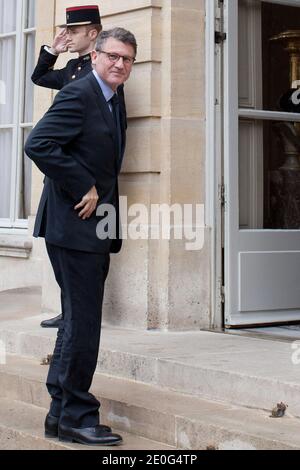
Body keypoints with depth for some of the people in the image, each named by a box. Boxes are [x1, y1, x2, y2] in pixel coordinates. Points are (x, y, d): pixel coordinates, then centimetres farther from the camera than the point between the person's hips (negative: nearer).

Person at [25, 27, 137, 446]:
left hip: (95, 227, 10)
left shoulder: (112, 100, 16)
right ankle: (76, 416, 4)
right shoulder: (79, 94, -12)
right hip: (74, 225, -10)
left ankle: (60, 413, 23)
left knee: (78, 322, 14)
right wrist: (84, 189, -19)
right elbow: (38, 144, -23)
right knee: (83, 323, -6)